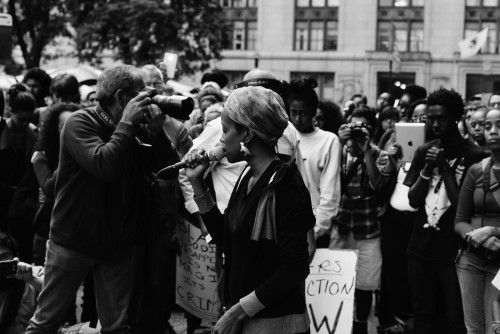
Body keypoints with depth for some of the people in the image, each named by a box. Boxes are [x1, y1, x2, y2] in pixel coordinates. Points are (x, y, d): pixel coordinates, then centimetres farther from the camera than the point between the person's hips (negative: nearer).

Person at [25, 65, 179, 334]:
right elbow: (104, 165, -30)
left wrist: (156, 130, -14)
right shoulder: (80, 123, -13)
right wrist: (127, 123, -23)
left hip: (117, 245, 5)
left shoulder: (135, 131, 3)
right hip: (73, 241, -4)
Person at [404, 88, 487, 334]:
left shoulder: (473, 155, -8)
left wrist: (445, 167, -15)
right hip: (421, 249, 5)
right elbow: (412, 200, 4)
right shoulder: (424, 152, 7)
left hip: (454, 252, -5)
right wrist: (426, 169, -11)